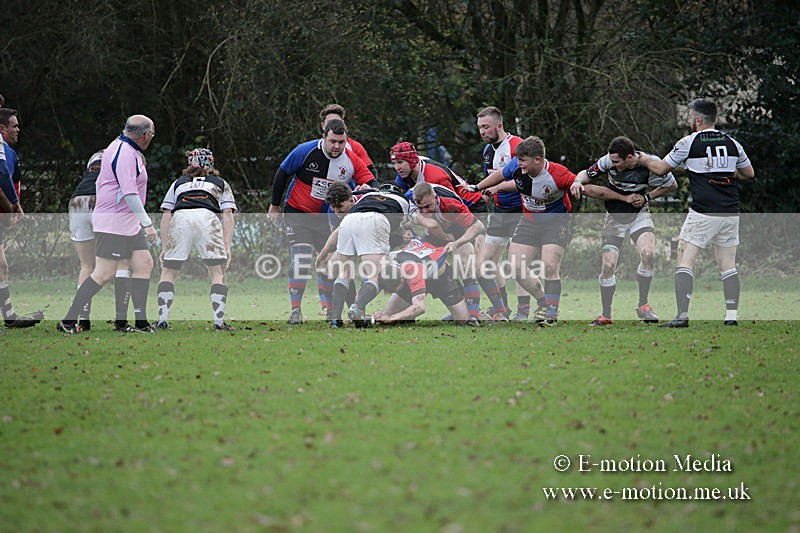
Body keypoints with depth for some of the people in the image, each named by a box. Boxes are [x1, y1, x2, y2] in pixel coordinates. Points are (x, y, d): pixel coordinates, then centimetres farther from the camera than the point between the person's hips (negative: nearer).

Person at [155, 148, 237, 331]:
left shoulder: (178, 183, 34)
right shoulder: (220, 183, 31)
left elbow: (166, 216, 22)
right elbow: (227, 215, 16)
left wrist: (164, 248, 20)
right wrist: (227, 248, 10)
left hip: (179, 219, 1)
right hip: (207, 218, -1)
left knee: (168, 272, 13)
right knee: (218, 273, 7)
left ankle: (162, 320, 4)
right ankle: (219, 321, -4)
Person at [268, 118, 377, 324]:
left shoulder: (352, 161, -11)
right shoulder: (305, 151, -18)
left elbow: (371, 182, -5)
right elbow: (282, 174, -5)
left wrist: (367, 188, -31)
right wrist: (275, 205, 1)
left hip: (327, 217, 3)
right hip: (297, 212, -3)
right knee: (300, 259, -17)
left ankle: (328, 309, 20)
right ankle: (295, 310, -13)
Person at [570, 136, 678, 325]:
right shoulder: (609, 161, -17)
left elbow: (672, 185, -3)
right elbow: (587, 173, -3)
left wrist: (647, 197, -12)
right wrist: (578, 181, -26)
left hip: (639, 215, -1)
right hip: (614, 217, 1)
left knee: (647, 253, -26)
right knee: (608, 265, -9)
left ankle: (643, 306, -9)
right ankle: (606, 315, 7)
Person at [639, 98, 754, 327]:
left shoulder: (689, 143, -3)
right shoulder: (731, 143, 9)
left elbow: (661, 169, 6)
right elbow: (749, 173, 21)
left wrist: (643, 159, 24)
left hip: (702, 214, -5)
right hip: (730, 212, 5)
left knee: (685, 261, -1)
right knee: (728, 266, 10)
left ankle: (682, 315, -11)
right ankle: (732, 315, 3)